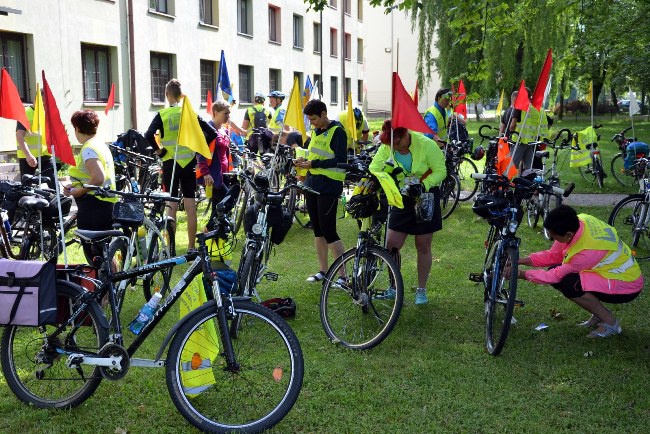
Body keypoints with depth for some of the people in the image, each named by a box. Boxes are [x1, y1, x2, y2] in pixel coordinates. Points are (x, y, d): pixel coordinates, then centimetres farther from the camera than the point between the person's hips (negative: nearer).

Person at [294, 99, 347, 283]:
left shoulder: (337, 131, -10)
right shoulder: (315, 131, 15)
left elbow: (341, 160, -18)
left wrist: (314, 163, -19)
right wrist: (305, 160, 4)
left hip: (329, 187, -8)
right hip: (312, 184, 8)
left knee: (328, 231, -9)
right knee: (317, 230, 12)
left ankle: (343, 274, -2)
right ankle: (323, 271, 21)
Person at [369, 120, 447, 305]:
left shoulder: (426, 145, -18)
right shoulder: (386, 149, -9)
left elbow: (440, 171, -16)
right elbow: (373, 172, -12)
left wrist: (423, 186, -30)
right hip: (402, 199, 3)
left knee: (423, 247, 5)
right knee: (391, 246, 0)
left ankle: (421, 290, 19)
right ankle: (394, 287, 16)